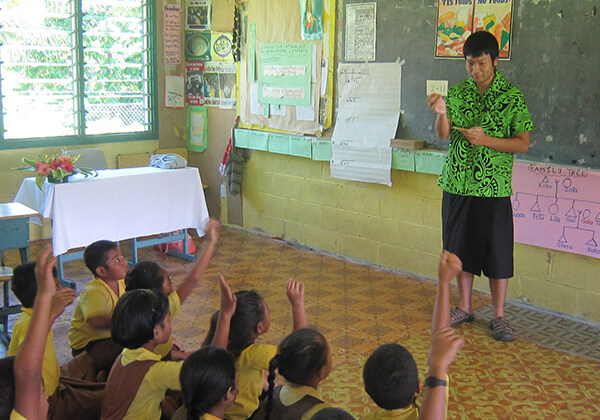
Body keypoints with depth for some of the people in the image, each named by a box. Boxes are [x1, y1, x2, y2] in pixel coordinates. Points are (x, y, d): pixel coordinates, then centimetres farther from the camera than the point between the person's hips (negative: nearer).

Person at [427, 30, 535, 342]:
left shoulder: (512, 97, -3)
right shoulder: (457, 93, 5)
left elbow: (523, 143, -5)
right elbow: (443, 135, -3)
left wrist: (486, 139, -18)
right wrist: (441, 113, -24)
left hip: (494, 188, -3)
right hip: (457, 185, 3)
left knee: (498, 253, 2)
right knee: (461, 248, 12)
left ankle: (498, 316, 16)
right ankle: (464, 308, 27)